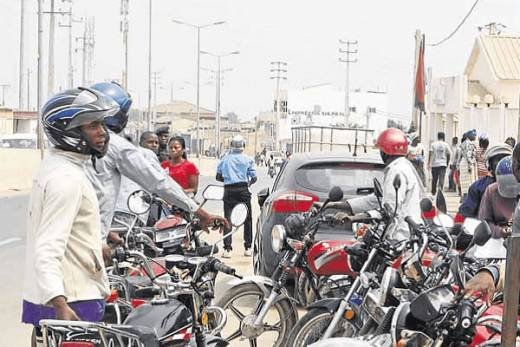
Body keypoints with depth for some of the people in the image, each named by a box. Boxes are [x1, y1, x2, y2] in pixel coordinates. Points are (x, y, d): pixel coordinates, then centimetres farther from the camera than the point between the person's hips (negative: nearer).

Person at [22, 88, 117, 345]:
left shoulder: (54, 165, 13)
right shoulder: (67, 178, -20)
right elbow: (49, 249, -29)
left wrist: (98, 245, 41)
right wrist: (60, 304, -39)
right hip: (71, 303, -10)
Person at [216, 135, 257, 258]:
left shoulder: (225, 159, 6)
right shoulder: (248, 159, 2)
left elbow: (218, 177, 7)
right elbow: (254, 178, 0)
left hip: (229, 191, 1)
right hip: (243, 190, -1)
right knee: (247, 219, 11)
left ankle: (227, 249, -8)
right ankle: (247, 248, 13)